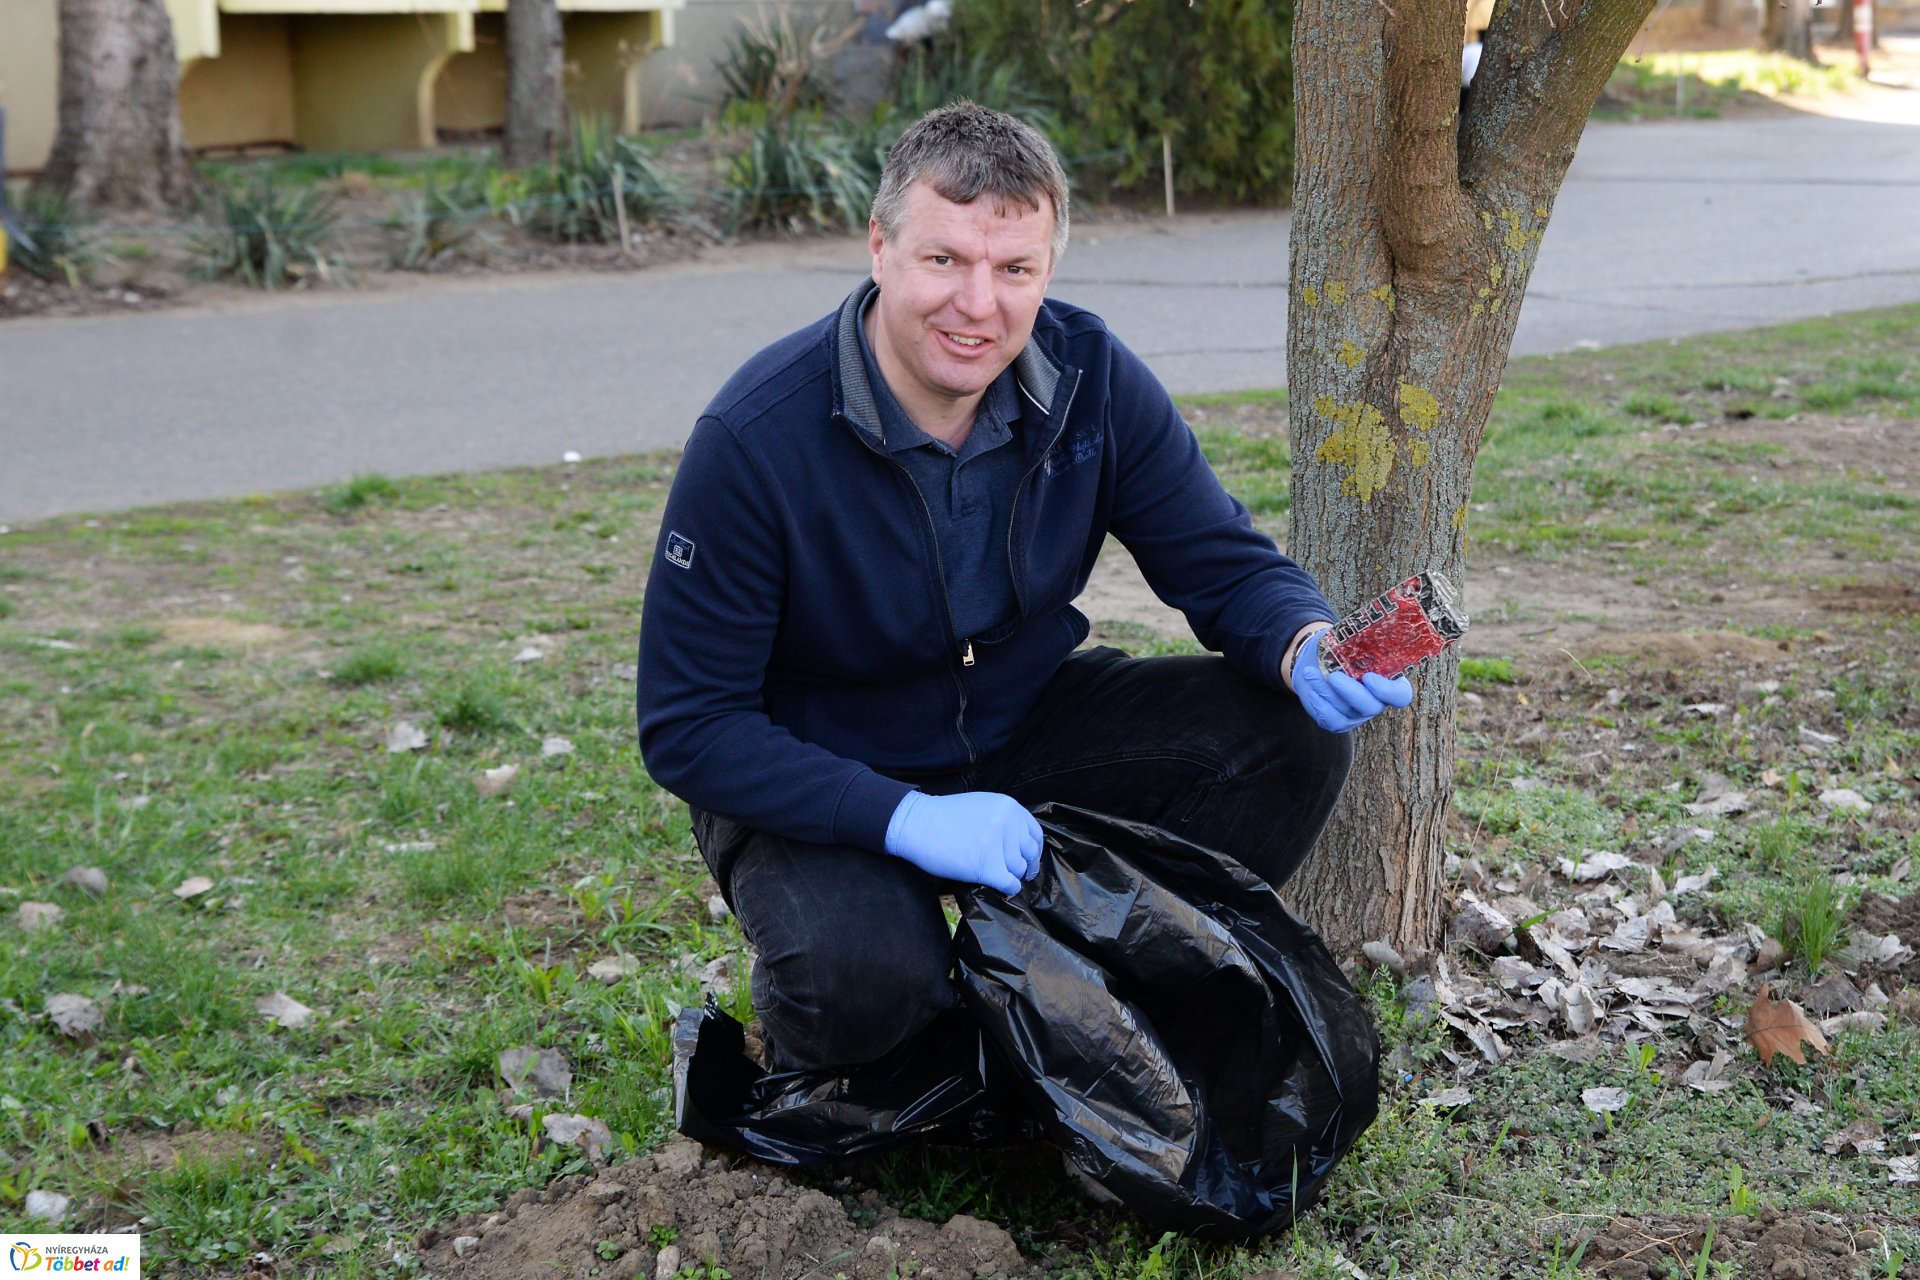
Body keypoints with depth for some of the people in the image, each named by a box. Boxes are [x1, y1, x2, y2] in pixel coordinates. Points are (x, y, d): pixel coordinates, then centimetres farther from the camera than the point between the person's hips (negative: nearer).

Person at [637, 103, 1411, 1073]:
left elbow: (1225, 564, -5)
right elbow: (689, 728, -21)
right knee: (861, 983, -36)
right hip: (822, 779, -4)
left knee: (1292, 737, -15)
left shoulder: (1090, 381, -12)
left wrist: (1307, 646, -30)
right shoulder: (755, 440, -25)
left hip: (1025, 726, 5)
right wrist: (904, 817, -33)